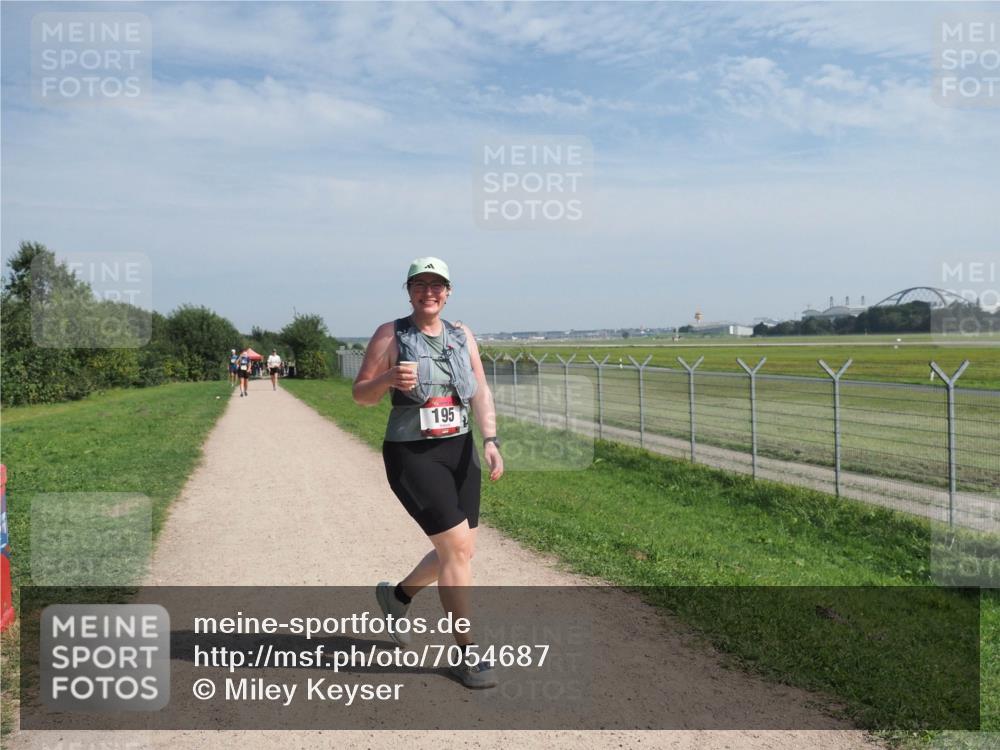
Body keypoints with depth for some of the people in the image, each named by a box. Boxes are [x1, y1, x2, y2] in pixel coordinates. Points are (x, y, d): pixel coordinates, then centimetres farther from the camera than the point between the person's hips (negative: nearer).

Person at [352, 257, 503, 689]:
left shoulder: (462, 336, 9)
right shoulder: (391, 335, -4)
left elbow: (480, 392, 4)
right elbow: (361, 395, -4)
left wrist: (490, 440, -10)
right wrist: (388, 378, -25)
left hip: (460, 451, 6)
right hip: (412, 455, -6)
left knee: (459, 551, 13)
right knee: (457, 548, -11)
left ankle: (396, 595, 41)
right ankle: (466, 655, 4)